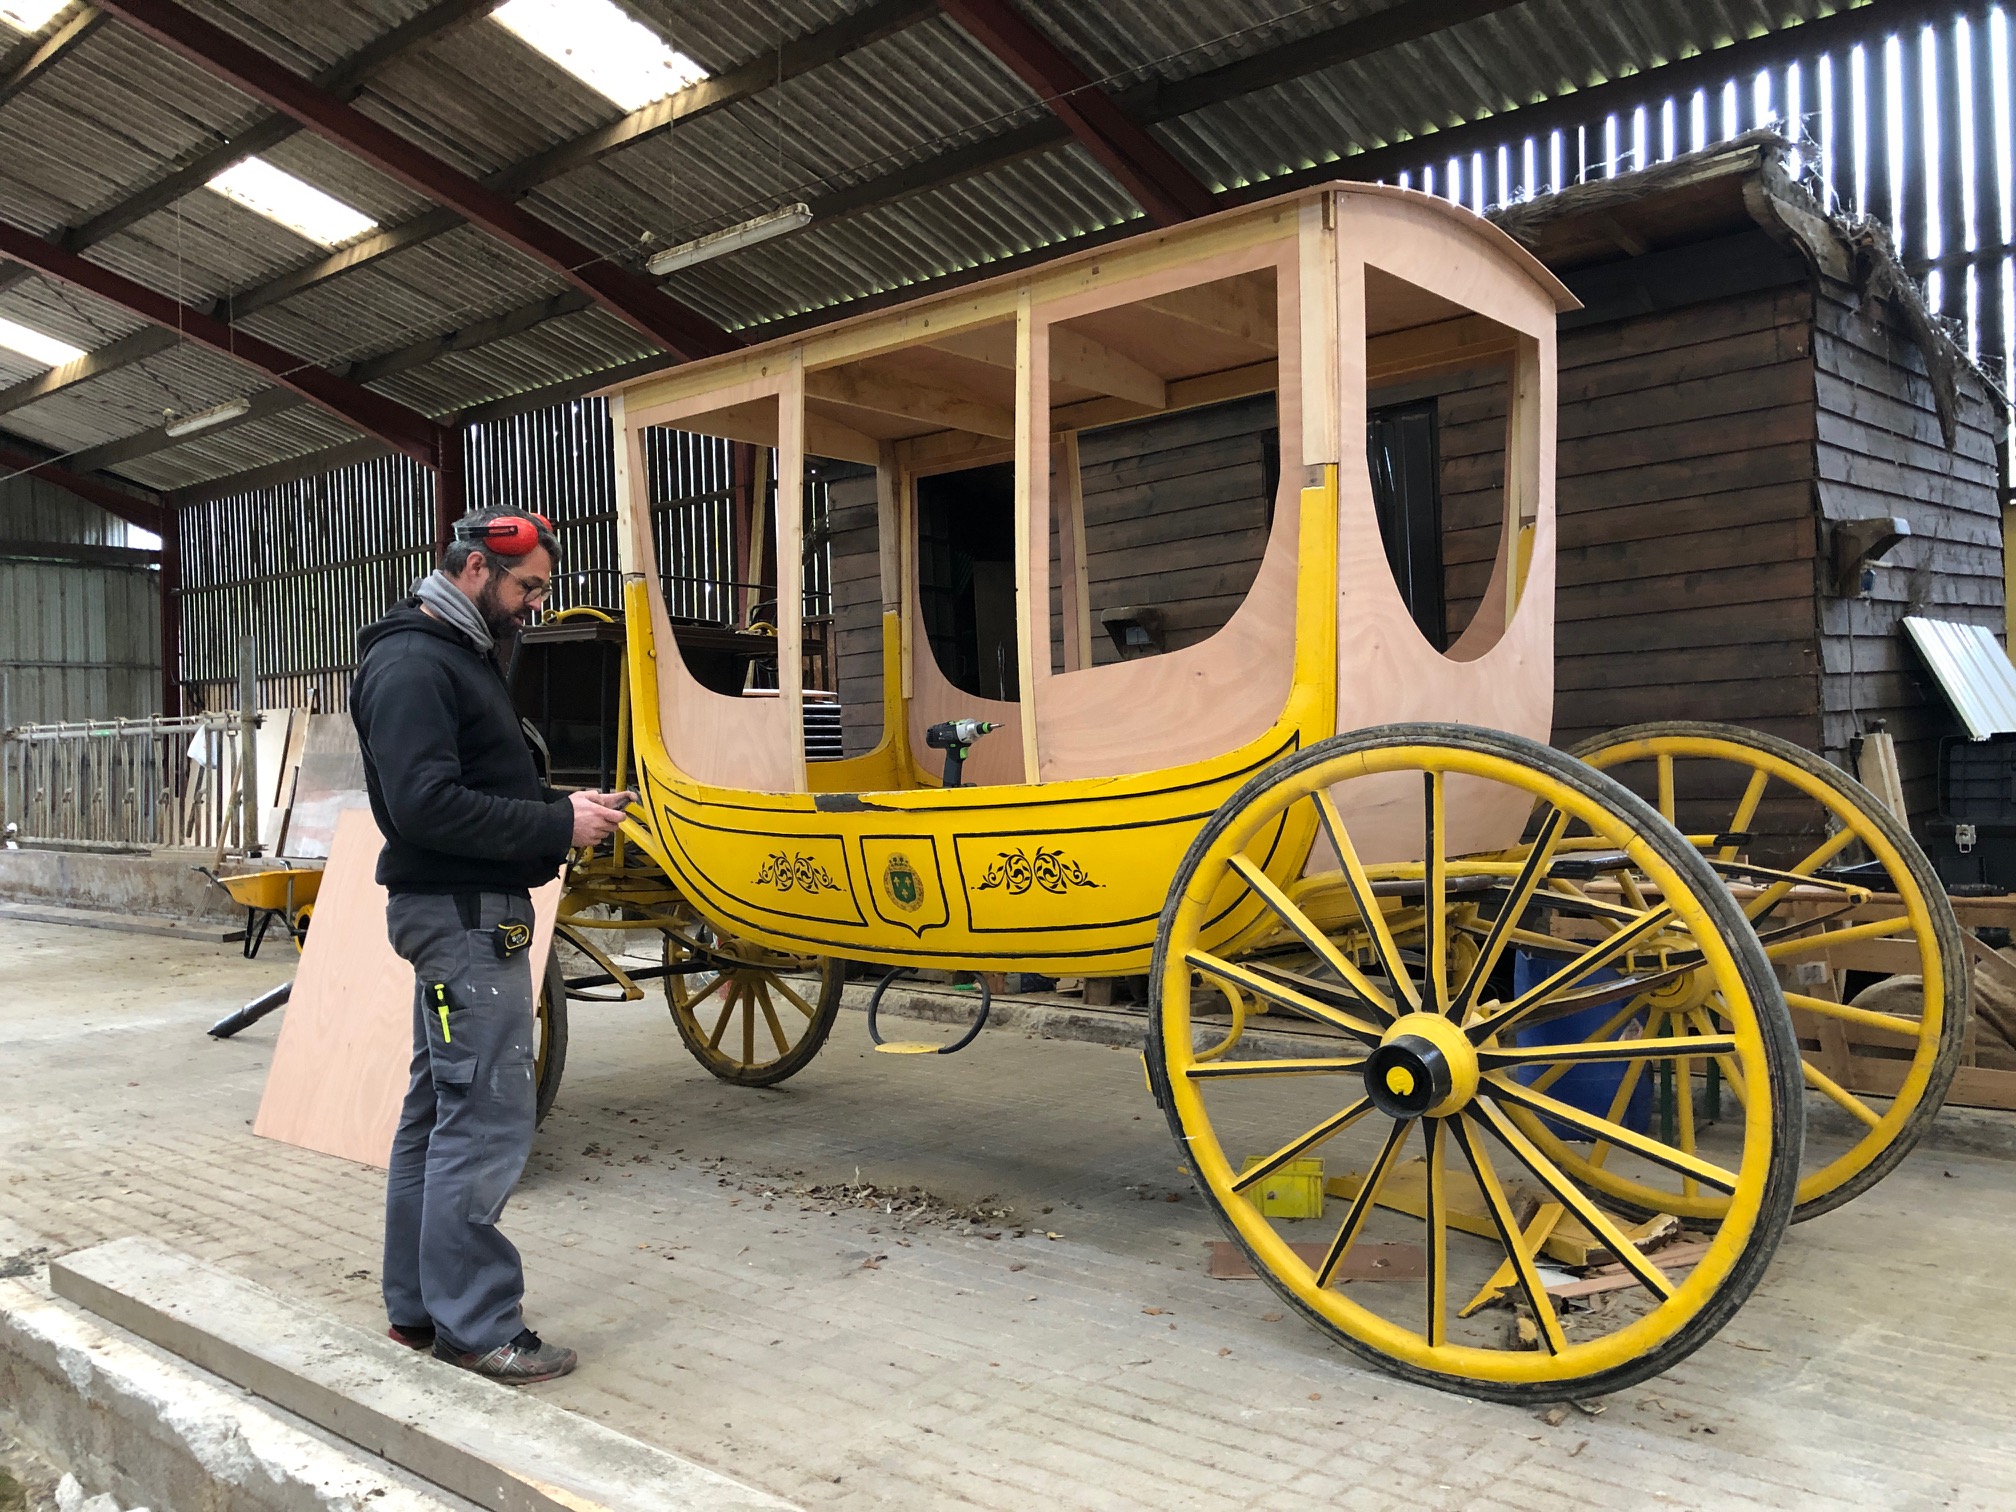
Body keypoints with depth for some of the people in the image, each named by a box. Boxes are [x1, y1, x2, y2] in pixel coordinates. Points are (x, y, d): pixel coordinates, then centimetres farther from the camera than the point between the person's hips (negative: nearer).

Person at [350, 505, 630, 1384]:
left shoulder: (461, 657, 19)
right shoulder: (412, 664, -13)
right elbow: (425, 805, -23)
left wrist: (566, 811, 4)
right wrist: (558, 827, -19)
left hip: (469, 915, 11)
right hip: (462, 916, -11)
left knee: (438, 1113, 14)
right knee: (487, 1122, -7)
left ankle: (418, 1307, 24)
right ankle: (474, 1326, 2)